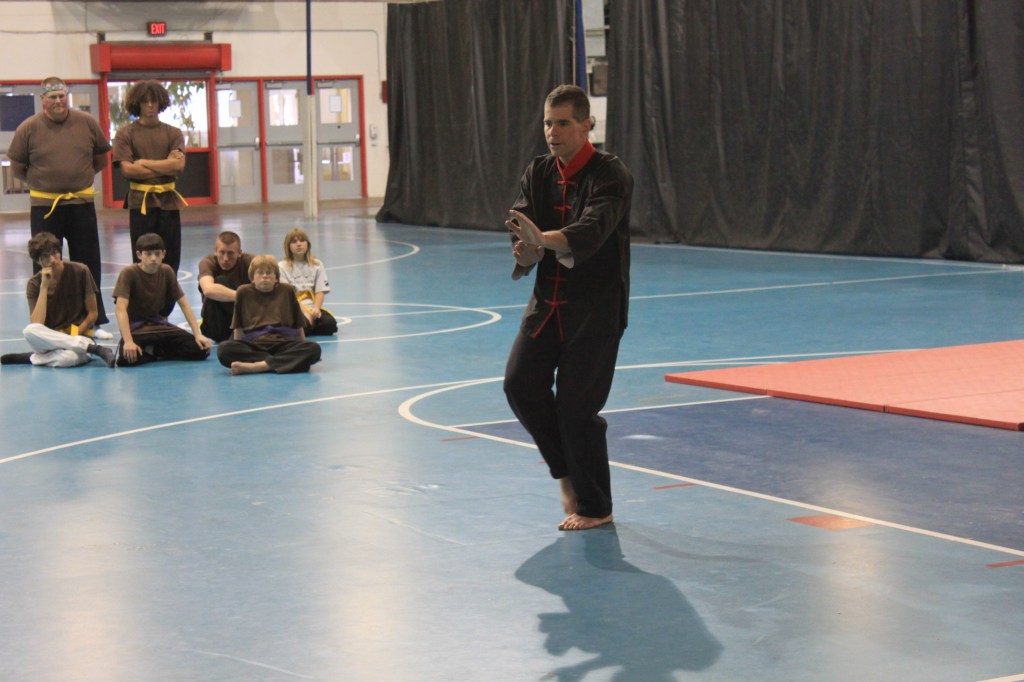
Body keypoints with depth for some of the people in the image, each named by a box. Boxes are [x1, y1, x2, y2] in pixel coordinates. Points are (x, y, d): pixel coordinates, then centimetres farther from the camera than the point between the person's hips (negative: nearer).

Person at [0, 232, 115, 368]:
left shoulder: (80, 272, -4)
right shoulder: (34, 284, -1)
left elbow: (92, 314, 1)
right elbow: (36, 326, -15)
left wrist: (71, 338, -12)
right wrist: (44, 286, -17)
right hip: (50, 340, 3)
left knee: (70, 358, -42)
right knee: (30, 331, -35)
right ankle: (93, 348, -26)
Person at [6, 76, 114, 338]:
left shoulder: (87, 123, 0)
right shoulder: (29, 128, -5)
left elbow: (101, 157, 13)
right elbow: (17, 167, 4)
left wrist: (80, 178, 11)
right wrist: (42, 182, 8)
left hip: (82, 204, 2)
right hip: (44, 206, -2)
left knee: (88, 266, 7)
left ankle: (94, 322, 16)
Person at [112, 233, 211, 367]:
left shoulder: (166, 272, 1)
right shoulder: (129, 273, -15)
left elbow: (184, 304, 3)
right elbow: (120, 308, -25)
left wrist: (198, 334, -7)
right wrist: (128, 341, -37)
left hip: (158, 325, 5)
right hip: (135, 327, -5)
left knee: (201, 350, -15)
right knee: (126, 358, -39)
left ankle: (152, 351, 0)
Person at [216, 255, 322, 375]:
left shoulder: (287, 291, 11)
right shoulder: (244, 292, 10)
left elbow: (298, 325, 15)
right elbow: (238, 327, 14)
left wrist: (303, 351, 15)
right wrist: (238, 353, 9)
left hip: (283, 343, 0)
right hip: (253, 344, 0)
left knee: (314, 349, -31)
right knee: (224, 350, -31)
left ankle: (256, 366, -39)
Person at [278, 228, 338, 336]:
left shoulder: (317, 265, 12)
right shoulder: (282, 267, 1)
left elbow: (320, 291, 5)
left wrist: (316, 309, -16)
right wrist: (304, 311, -19)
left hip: (312, 308, 4)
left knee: (330, 324, -27)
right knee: (303, 325, -37)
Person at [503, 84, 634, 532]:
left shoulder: (610, 176, -13)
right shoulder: (539, 173, 6)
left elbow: (591, 231, -31)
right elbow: (521, 221, -10)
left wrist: (542, 239, -50)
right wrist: (526, 251, -35)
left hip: (596, 306, -6)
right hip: (549, 300, 6)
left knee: (577, 406, -7)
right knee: (520, 383, -7)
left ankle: (595, 508, 10)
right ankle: (566, 469, 16)